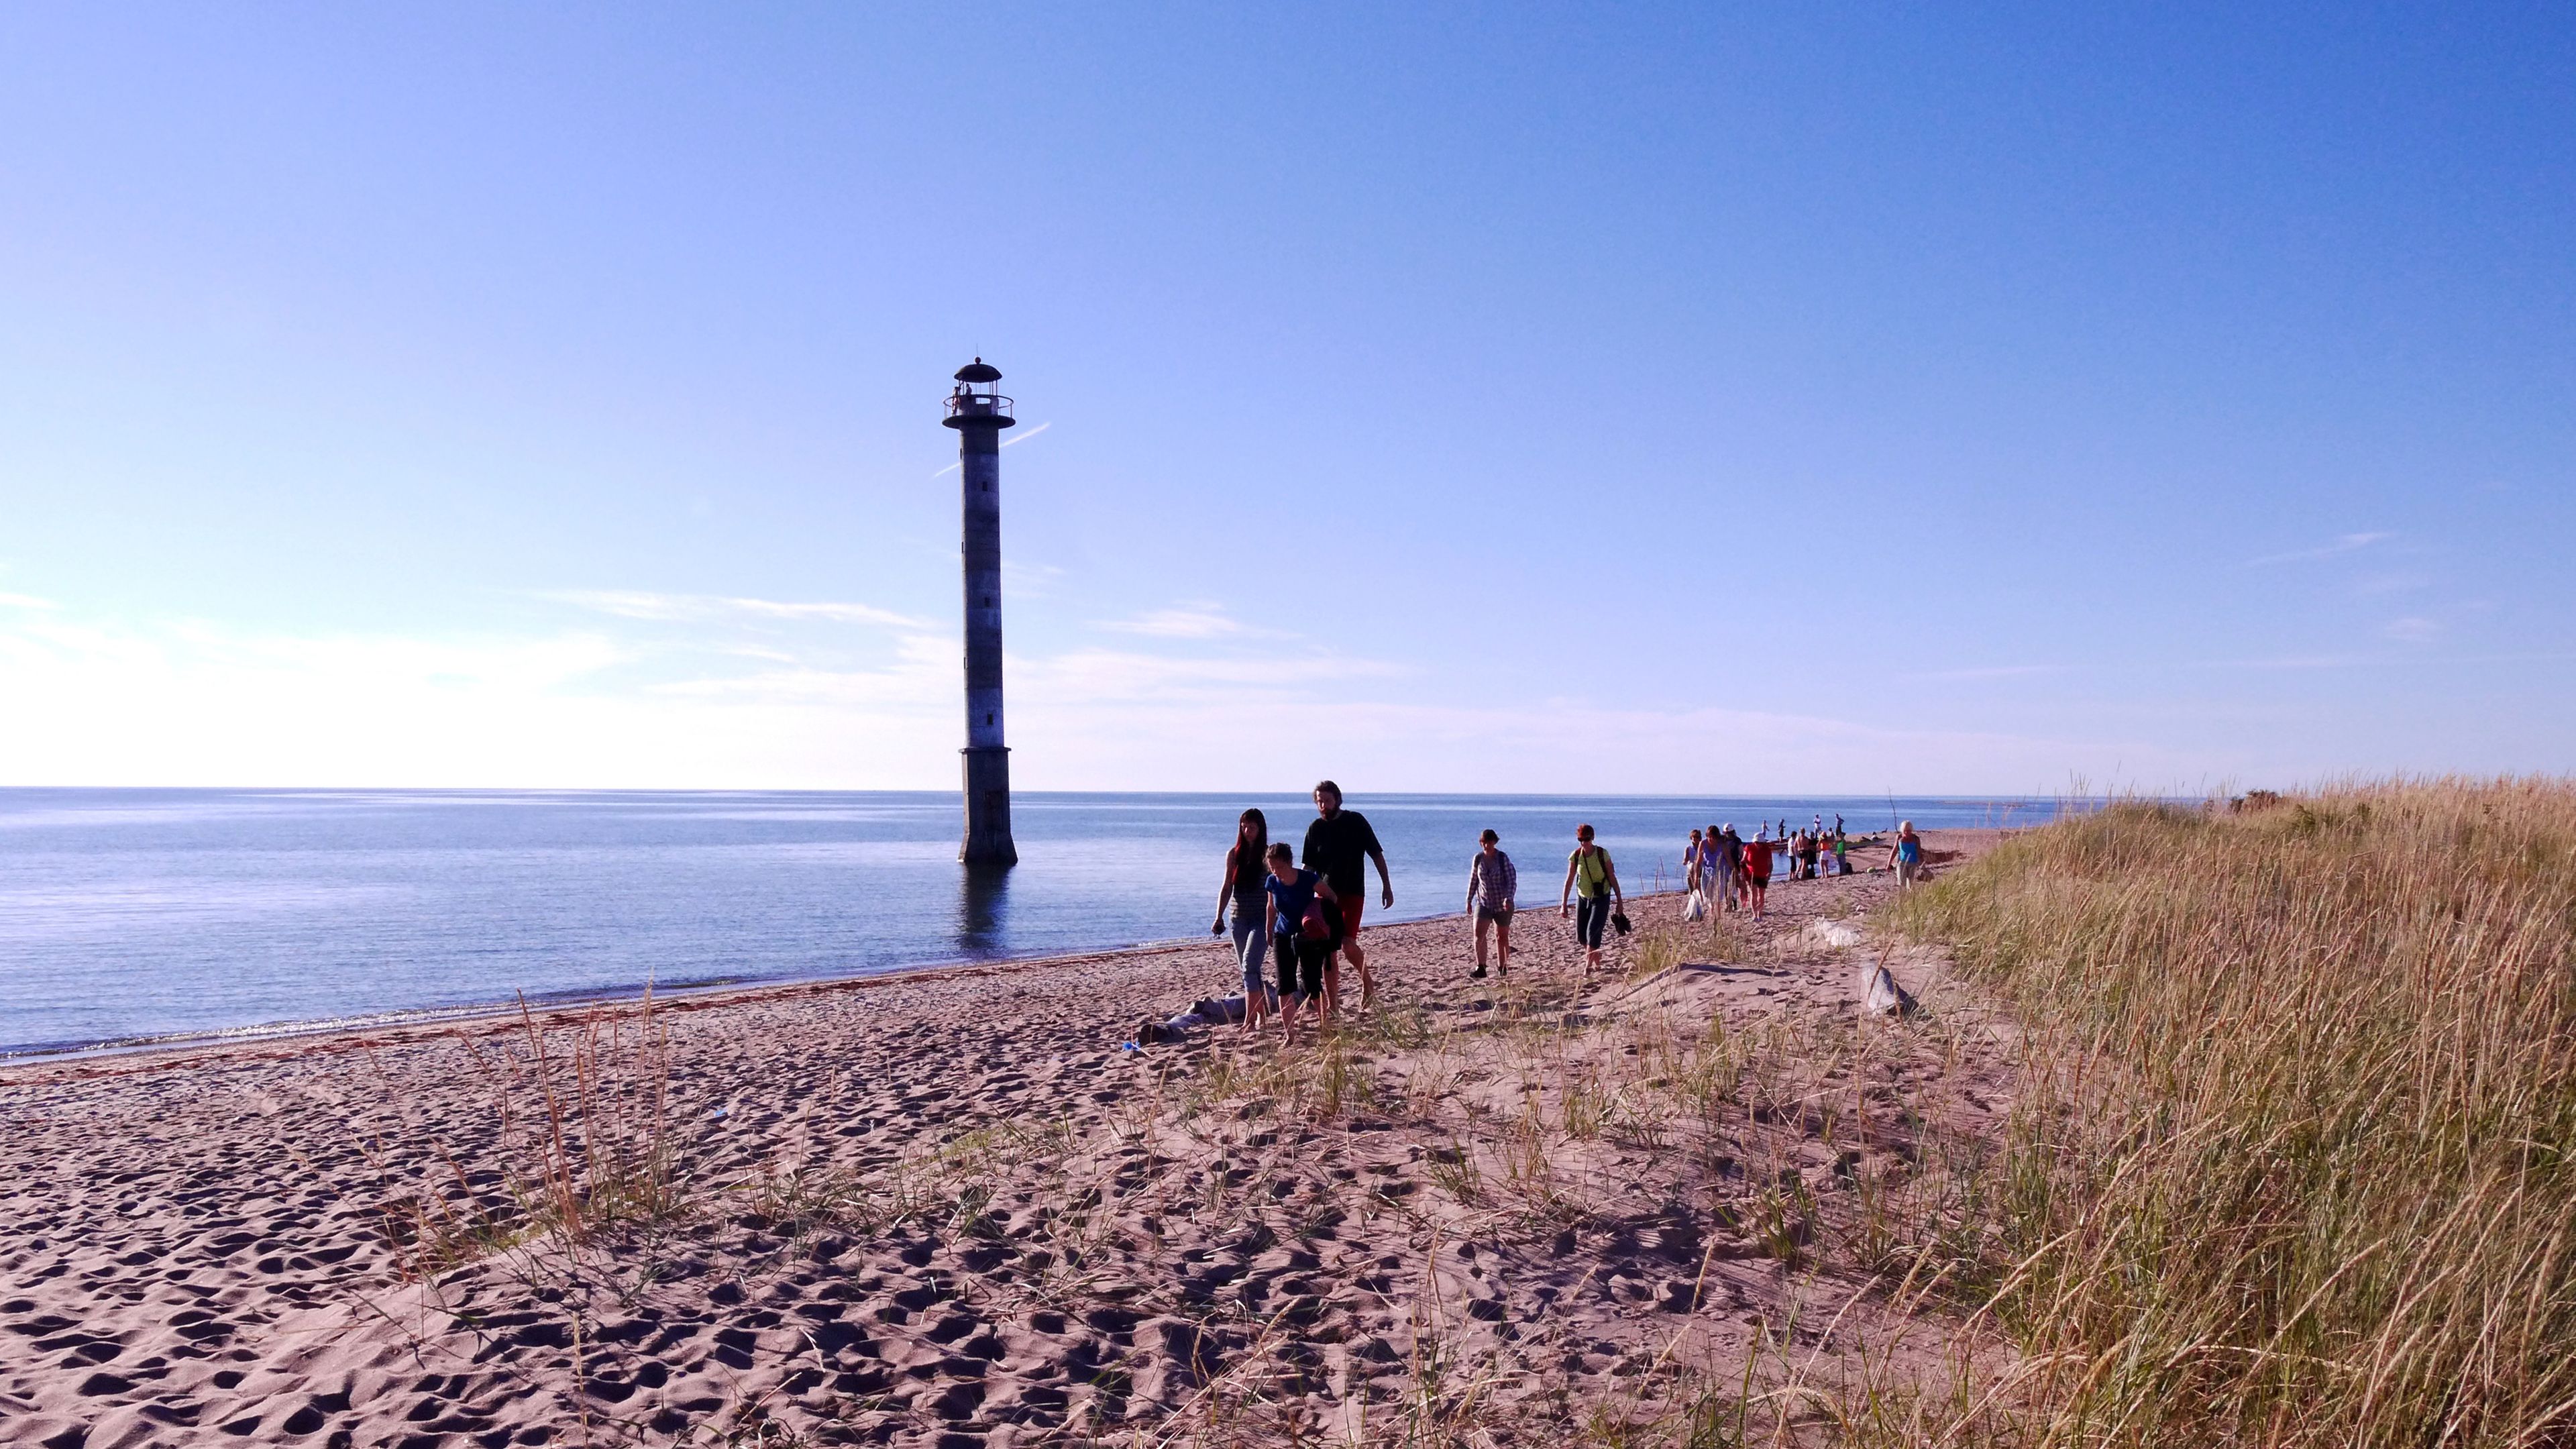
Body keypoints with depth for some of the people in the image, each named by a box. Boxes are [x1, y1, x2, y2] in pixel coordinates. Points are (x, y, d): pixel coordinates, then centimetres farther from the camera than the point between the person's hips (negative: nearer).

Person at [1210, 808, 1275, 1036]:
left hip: (1261, 919, -5)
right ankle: (1261, 1013, 22)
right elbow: (1227, 888, 10)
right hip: (1239, 919, 5)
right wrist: (1219, 917, 2)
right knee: (1248, 969, 10)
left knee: (1249, 965, -17)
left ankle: (1250, 1019, -18)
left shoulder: (1267, 854, -4)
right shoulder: (1234, 855, 7)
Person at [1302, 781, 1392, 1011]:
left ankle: (1367, 983, 13)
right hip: (1326, 895, 4)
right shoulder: (1315, 829, 5)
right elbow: (1309, 867, 8)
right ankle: (1333, 1004, 11)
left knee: (1348, 944, -15)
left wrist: (1387, 886, -2)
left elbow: (1376, 855, 2)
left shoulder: (1355, 821, -2)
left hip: (1352, 893, -4)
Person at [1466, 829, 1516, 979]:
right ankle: (1480, 968, -16)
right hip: (1483, 903, 2)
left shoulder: (1503, 858, -11)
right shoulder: (1477, 859, 0)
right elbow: (1473, 880, 12)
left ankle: (1502, 967, 25)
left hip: (1502, 904, -2)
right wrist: (1469, 900, 14)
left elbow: (1512, 880, -13)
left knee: (1502, 936, 9)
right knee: (1478, 934, -16)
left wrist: (1508, 898, -28)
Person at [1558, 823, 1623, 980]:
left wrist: (1619, 900, -4)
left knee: (1593, 933, -15)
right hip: (1583, 898, 4)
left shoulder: (1602, 854, -13)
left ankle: (1587, 969, -8)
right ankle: (1597, 962, 28)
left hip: (1601, 898, -4)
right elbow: (1569, 881, -1)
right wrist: (1563, 905, -2)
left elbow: (1612, 878, -5)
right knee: (1581, 935, 5)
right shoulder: (1575, 857, -6)